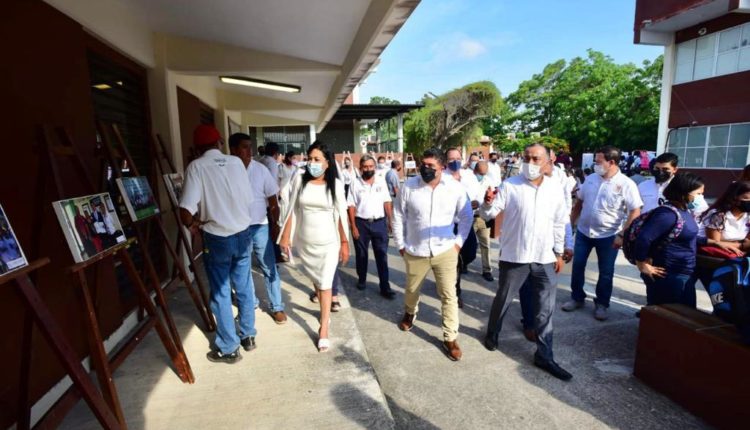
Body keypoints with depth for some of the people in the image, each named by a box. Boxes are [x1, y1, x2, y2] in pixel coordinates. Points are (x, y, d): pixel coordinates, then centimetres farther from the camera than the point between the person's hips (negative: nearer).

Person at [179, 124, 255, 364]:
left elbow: (186, 211, -18)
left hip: (217, 238, -4)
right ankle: (248, 336, 34)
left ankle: (228, 349, 22)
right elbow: (248, 197, 6)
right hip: (243, 233, 4)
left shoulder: (196, 166, -11)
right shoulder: (236, 162, 1)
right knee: (244, 287, 18)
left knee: (221, 294, 10)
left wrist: (194, 224, 2)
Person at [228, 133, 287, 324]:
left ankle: (277, 307, 18)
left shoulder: (261, 169, -4)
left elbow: (273, 200, 1)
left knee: (269, 268, 6)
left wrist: (275, 224, -1)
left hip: (260, 227, 0)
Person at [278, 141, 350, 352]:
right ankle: (326, 312, 45)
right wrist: (285, 236, 1)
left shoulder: (336, 184, -8)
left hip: (328, 242, -2)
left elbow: (341, 215, -4)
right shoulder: (300, 180, -5)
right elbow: (292, 210, 1)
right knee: (315, 280, 20)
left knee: (325, 284, 3)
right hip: (305, 242, 3)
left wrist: (345, 243, -3)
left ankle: (323, 330, 15)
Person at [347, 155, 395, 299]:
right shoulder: (355, 183, -4)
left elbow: (387, 202, 6)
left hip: (379, 222, 1)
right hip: (361, 223, -1)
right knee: (361, 254, 14)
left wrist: (391, 221, 1)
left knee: (382, 255, 3)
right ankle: (361, 279, 34)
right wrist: (353, 227, -8)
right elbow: (351, 206, -5)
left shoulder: (381, 182, 3)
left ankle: (385, 286, 10)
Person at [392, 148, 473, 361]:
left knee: (449, 295, 3)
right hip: (415, 252, 1)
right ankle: (409, 313, 53)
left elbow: (466, 217, 5)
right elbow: (398, 217, -1)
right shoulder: (408, 186, -10)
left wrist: (459, 241, 0)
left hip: (445, 251, 0)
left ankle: (450, 338, 20)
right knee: (412, 290, 21)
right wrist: (400, 245, 0)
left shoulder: (455, 188, -9)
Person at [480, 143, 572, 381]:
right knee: (502, 300, 14)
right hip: (514, 256, -3)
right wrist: (488, 202, -34)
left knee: (545, 309, 11)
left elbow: (559, 222, 10)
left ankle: (544, 356, 26)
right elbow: (488, 214, -12)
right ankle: (492, 333, 40)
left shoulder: (555, 187, 2)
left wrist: (559, 252, 10)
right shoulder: (510, 185, -8)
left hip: (545, 258, 3)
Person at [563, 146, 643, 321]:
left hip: (608, 236, -4)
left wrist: (622, 235, -18)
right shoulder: (590, 179, 2)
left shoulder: (626, 184, -12)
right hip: (583, 232, 4)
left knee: (606, 272, 9)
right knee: (577, 266, 10)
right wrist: (571, 222, 10)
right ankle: (577, 298, 27)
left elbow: (635, 211, -14)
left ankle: (601, 304, 26)